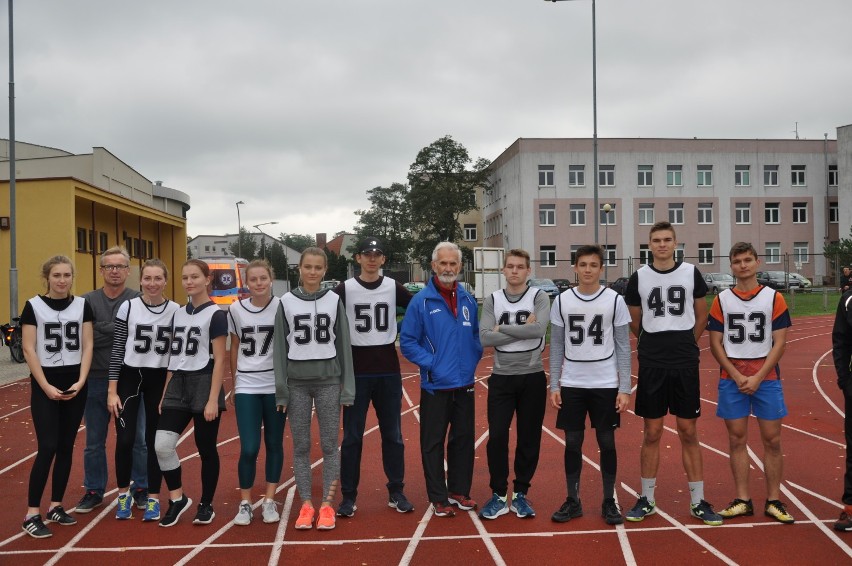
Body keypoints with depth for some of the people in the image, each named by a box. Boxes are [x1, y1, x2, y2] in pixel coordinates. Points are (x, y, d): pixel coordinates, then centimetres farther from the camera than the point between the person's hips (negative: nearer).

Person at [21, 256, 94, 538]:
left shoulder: (82, 305, 5)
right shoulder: (34, 306, -3)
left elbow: (87, 346, 3)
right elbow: (29, 350, -6)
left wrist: (80, 381, -7)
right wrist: (46, 386, -11)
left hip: (75, 383, 3)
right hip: (45, 383, -3)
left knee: (66, 447, 8)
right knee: (47, 448, -8)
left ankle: (56, 507, 19)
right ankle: (32, 514, 1)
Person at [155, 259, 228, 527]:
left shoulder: (215, 314, -7)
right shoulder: (178, 314, 12)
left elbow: (219, 360, -11)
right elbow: (173, 357, 16)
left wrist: (213, 400, -16)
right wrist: (165, 393, 12)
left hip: (204, 384, -6)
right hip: (178, 386, 6)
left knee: (206, 449, 4)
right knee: (162, 444, -5)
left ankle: (206, 505, 19)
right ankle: (177, 499, 13)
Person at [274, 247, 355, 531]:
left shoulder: (334, 300, 3)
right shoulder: (286, 302, 3)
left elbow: (343, 345, 4)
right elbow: (280, 347, 3)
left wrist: (347, 388, 0)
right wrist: (281, 390, -1)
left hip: (328, 381, 0)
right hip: (297, 382, 0)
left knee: (329, 445, 2)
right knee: (301, 446, 5)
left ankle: (327, 505, 10)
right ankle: (306, 505, 14)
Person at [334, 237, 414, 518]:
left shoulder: (394, 288, 4)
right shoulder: (344, 290, -2)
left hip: (389, 372, 2)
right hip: (356, 373, -2)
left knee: (393, 434, 8)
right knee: (352, 436, 3)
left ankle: (396, 492, 20)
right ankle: (348, 496, 13)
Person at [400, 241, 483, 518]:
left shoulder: (468, 300, 7)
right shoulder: (421, 301, -8)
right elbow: (407, 341, -6)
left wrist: (474, 359, 4)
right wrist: (430, 363, -13)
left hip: (465, 384, 5)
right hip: (435, 385, -4)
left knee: (463, 440, 13)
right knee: (433, 443, 3)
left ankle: (459, 491, 28)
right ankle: (438, 498, 15)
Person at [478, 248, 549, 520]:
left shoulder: (539, 297, -1)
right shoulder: (492, 300, 3)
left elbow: (539, 329, -20)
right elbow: (485, 337, -11)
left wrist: (502, 328, -13)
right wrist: (522, 330, -14)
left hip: (532, 378, -1)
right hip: (501, 378, 1)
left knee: (529, 439, 6)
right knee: (497, 437, -1)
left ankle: (520, 494, 21)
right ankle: (499, 495, 14)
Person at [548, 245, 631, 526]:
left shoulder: (615, 300, -3)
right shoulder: (562, 301, 1)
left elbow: (623, 347, -1)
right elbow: (556, 347, 6)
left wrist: (625, 389, -6)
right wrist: (554, 385, 1)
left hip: (606, 385, -1)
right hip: (571, 385, 1)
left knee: (607, 442, 6)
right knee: (572, 442, 7)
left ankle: (609, 501, 19)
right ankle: (573, 501, 19)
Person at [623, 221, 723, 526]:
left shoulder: (691, 273, 1)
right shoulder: (639, 277, 1)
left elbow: (701, 316, 12)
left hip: (685, 364, 0)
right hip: (651, 365, 0)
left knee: (688, 432, 6)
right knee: (652, 433, 6)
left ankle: (698, 501, 17)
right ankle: (647, 499, 18)